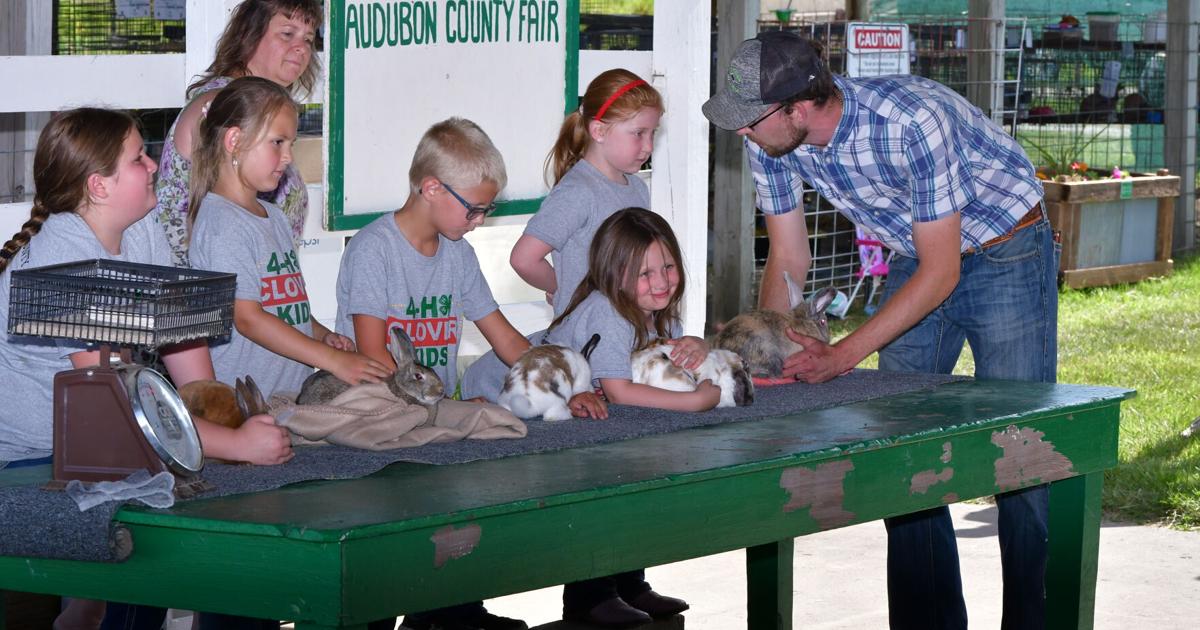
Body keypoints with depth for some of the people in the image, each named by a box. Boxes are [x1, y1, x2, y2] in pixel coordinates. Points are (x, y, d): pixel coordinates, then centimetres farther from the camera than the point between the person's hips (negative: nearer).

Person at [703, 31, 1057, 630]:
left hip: (1006, 255, -7)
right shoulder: (771, 142, -15)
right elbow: (788, 259, -3)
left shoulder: (912, 121, -35)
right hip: (916, 259, 7)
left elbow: (940, 272, -28)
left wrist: (840, 356, -31)